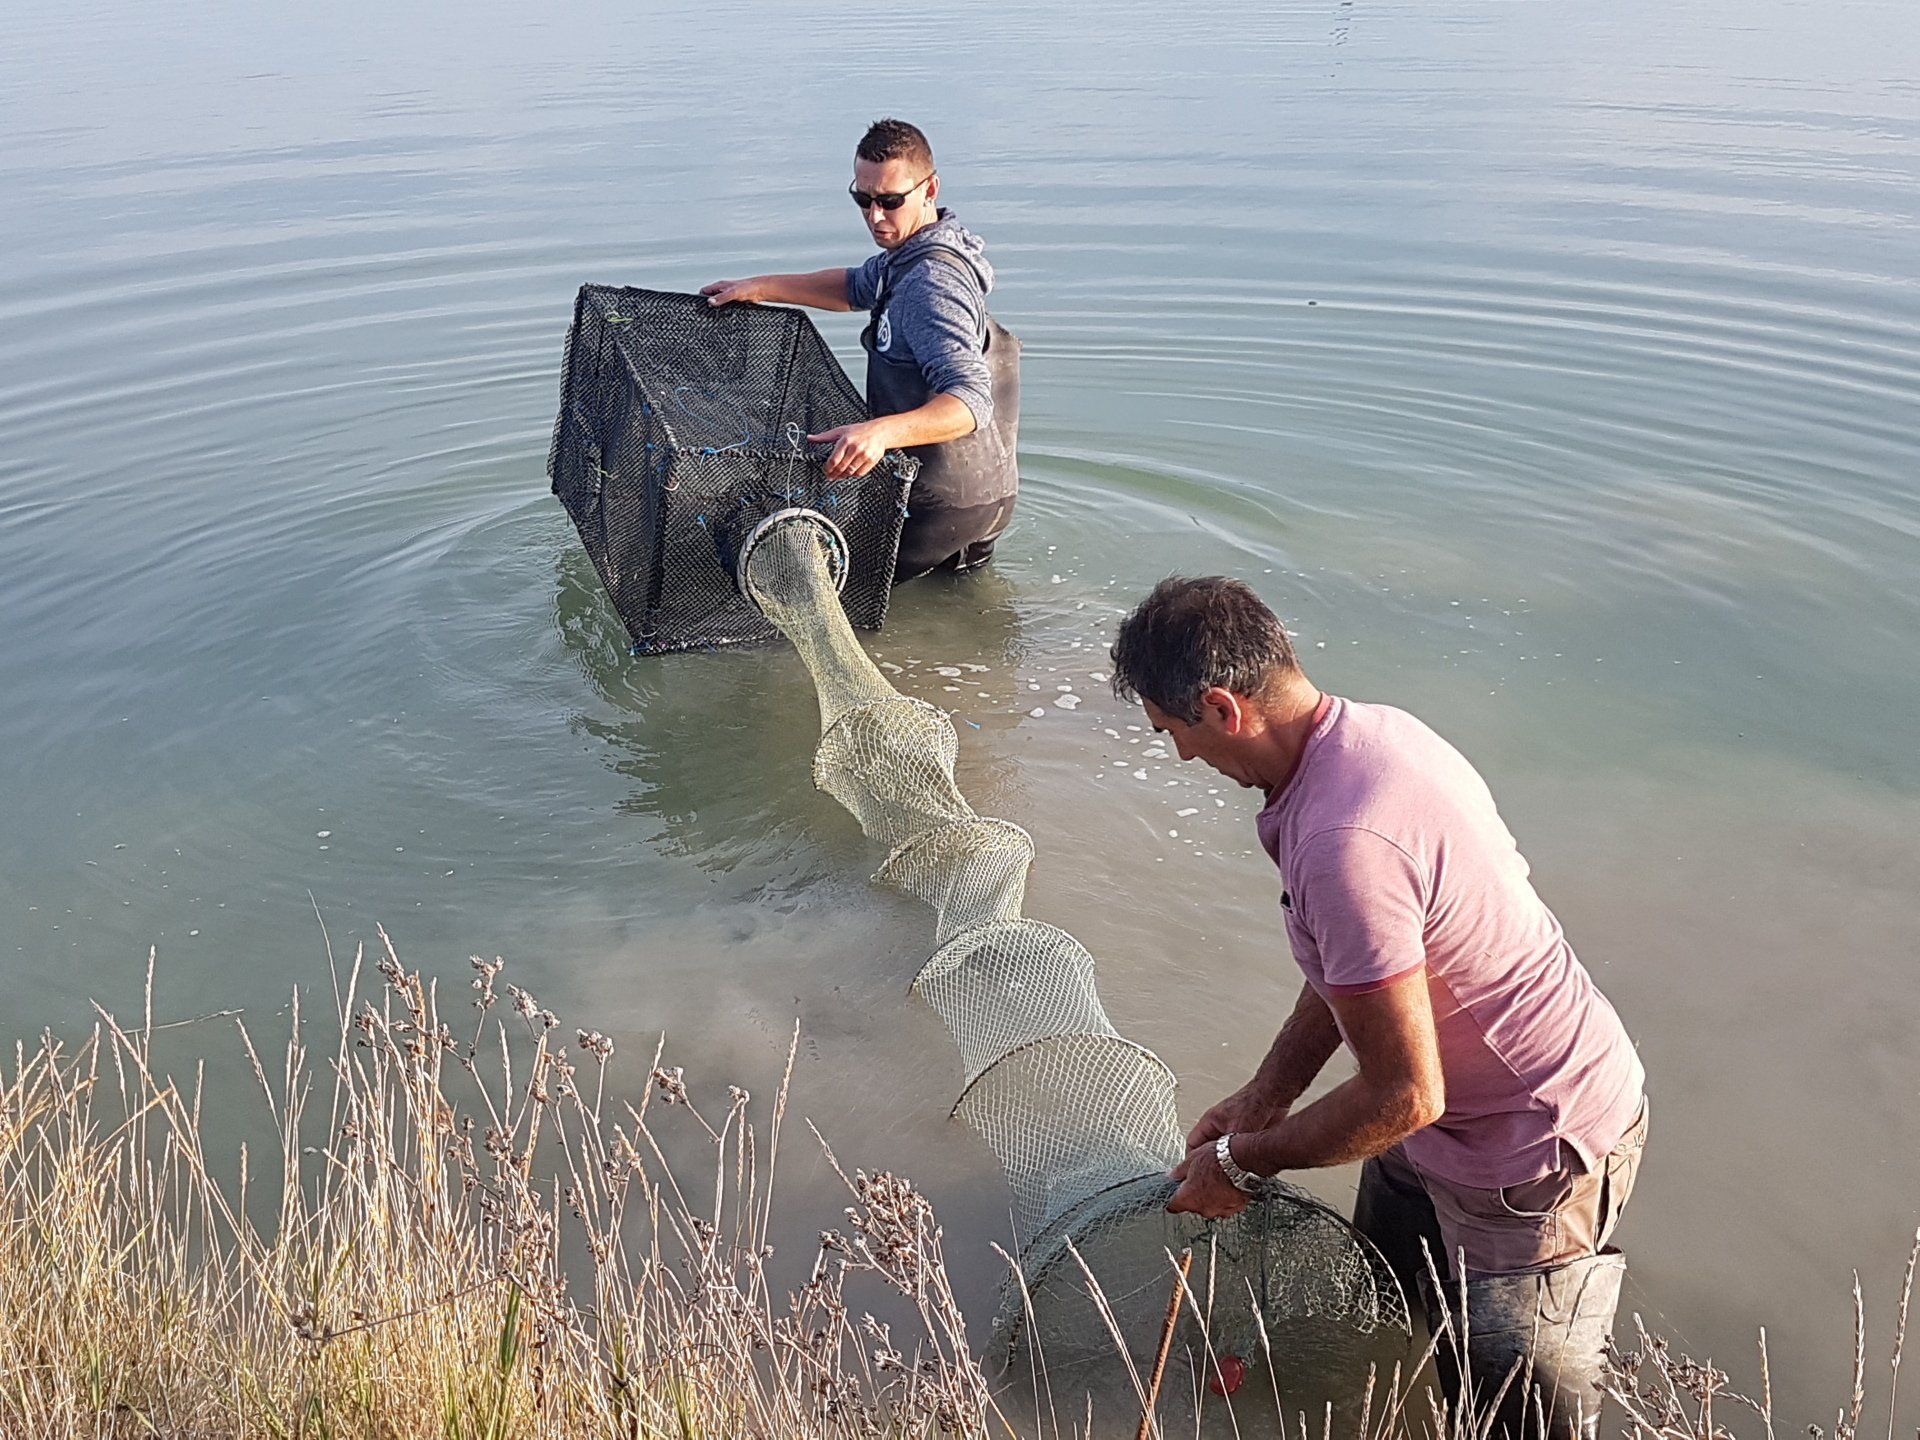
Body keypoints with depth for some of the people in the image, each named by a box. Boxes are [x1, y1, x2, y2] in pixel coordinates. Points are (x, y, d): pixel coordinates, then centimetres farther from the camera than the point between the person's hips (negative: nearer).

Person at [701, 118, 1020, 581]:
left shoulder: (932, 283, -24)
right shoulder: (909, 255, 6)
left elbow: (971, 402, -35)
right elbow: (859, 288, 26)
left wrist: (882, 431, -50)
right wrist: (761, 287, 18)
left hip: (948, 502, -10)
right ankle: (964, 560, 22)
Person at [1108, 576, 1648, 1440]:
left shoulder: (1343, 846, -35)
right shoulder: (1372, 729, -5)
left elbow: (1404, 1095, -28)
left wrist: (1244, 1161, -13)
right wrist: (1262, 1096, 9)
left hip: (1534, 1151, -9)